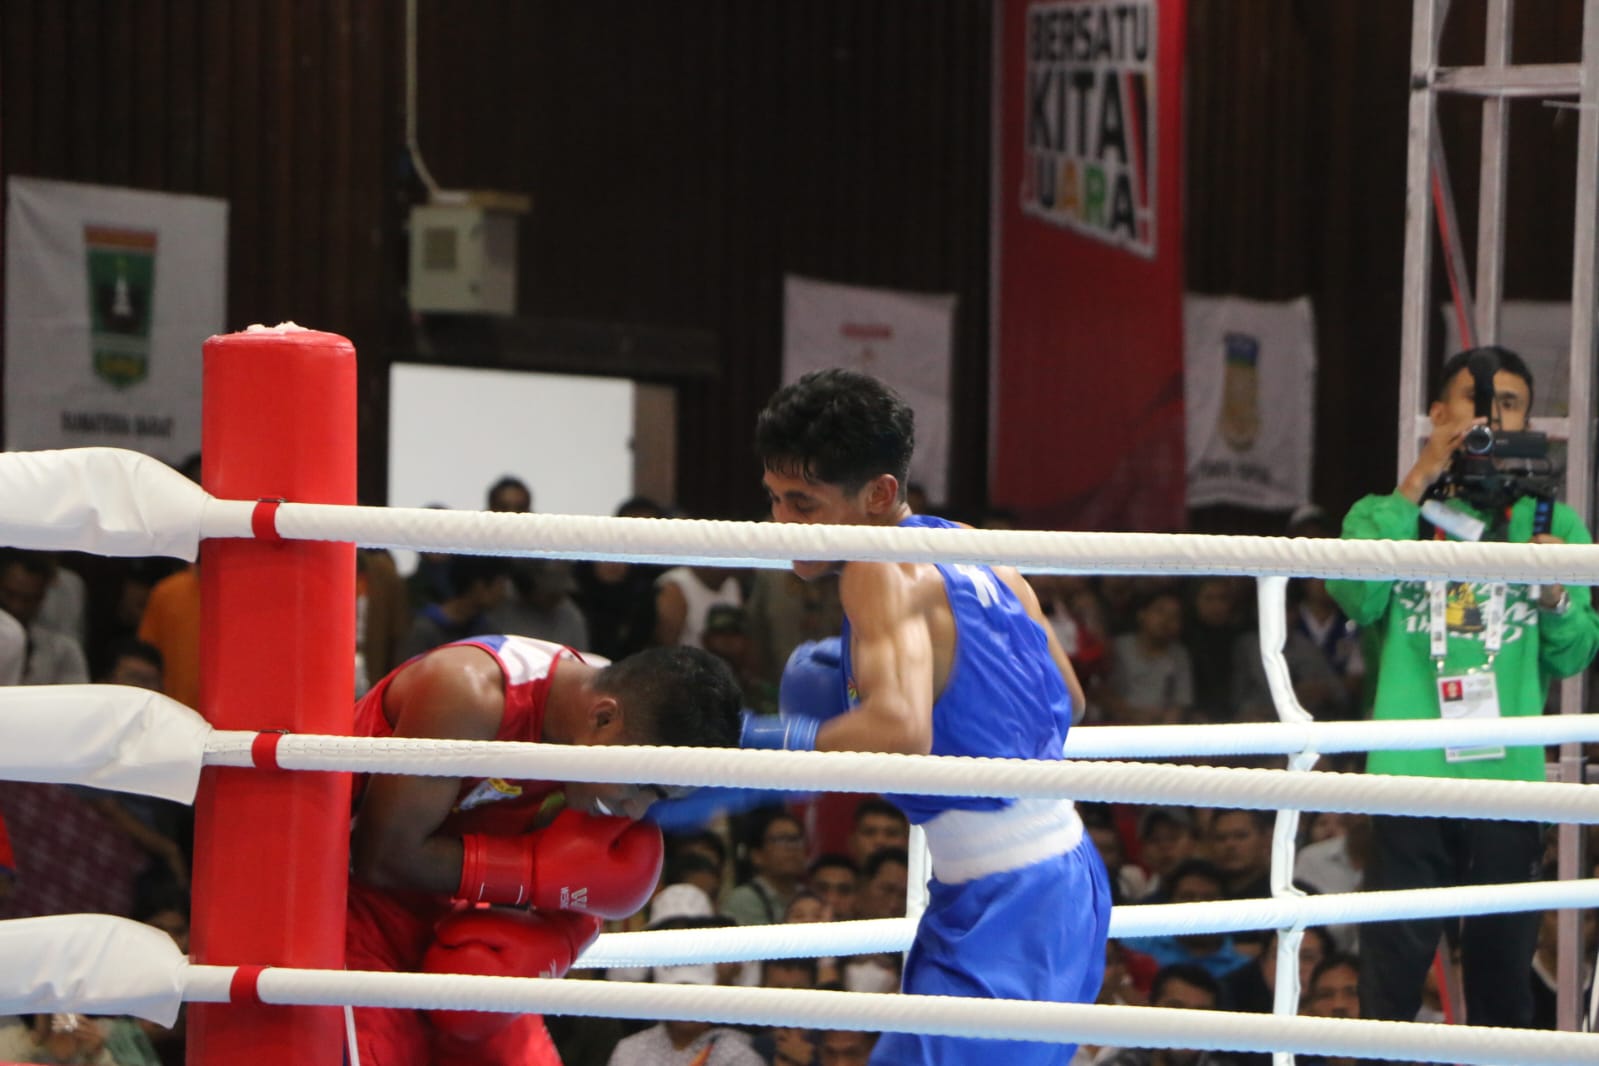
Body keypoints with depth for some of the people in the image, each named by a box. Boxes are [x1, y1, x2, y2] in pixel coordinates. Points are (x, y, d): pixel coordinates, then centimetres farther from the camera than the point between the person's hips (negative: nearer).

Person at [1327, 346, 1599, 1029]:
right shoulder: (1391, 512, 10)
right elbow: (1356, 597, -11)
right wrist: (1417, 484, -10)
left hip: (1509, 774, 2)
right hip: (1410, 771, -2)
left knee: (1502, 962, 5)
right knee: (1393, 971, -5)